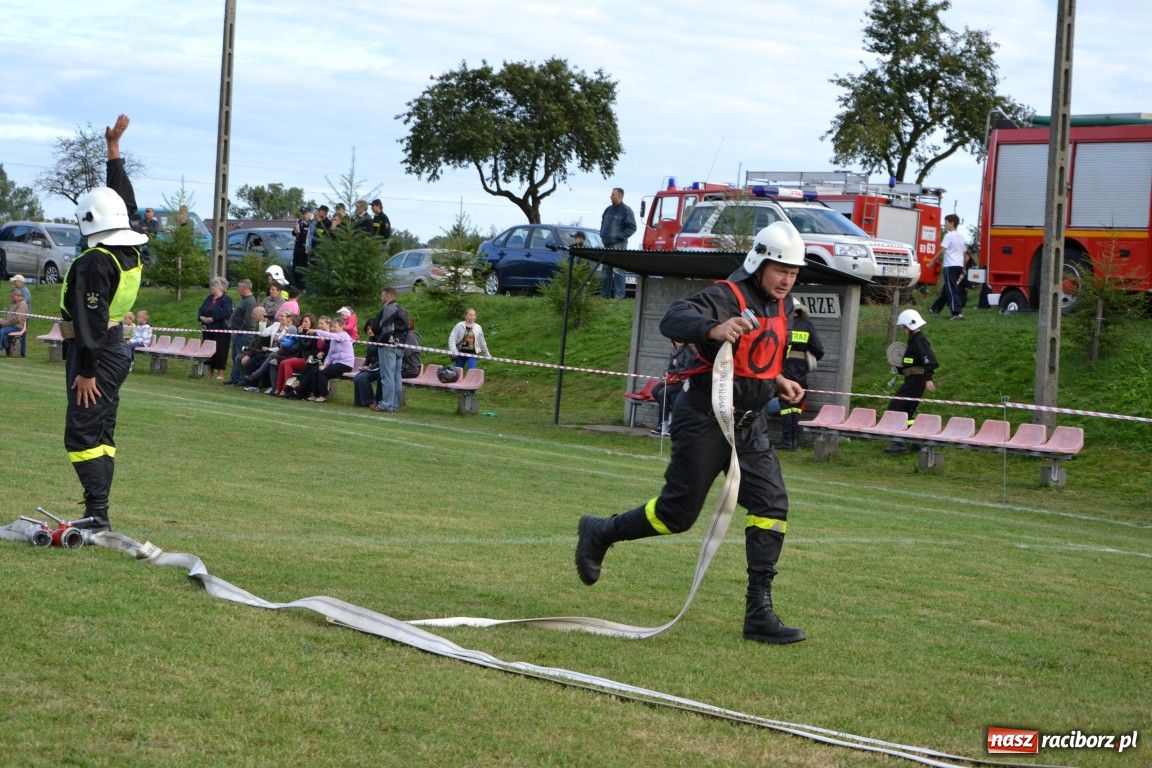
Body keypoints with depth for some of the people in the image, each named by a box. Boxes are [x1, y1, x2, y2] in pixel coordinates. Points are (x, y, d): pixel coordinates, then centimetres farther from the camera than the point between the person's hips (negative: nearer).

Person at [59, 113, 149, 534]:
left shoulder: (94, 263, -20)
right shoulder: (130, 251, 5)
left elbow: (91, 321, -23)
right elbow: (122, 199, 20)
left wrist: (86, 371, -22)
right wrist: (113, 147, 26)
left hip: (95, 352, -9)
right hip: (116, 348, 9)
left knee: (82, 433, -11)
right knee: (102, 432, 12)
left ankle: (97, 516, -17)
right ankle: (98, 514, 14)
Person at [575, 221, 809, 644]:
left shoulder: (781, 304, 9)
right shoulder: (726, 297, -19)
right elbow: (672, 320, -37)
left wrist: (778, 380, 12)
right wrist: (714, 329, -54)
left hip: (749, 424, 8)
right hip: (705, 419, -7)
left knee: (772, 503, -6)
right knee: (677, 512, -1)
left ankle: (759, 612, -5)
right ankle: (599, 533, 26)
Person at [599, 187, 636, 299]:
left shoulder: (626, 210, -4)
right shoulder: (608, 210, 16)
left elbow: (632, 228, -7)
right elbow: (603, 223, 27)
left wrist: (619, 236, -13)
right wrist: (602, 235, 10)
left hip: (618, 245, -7)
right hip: (607, 244, 7)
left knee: (618, 270, -12)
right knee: (606, 270, 9)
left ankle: (619, 296, -13)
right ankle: (605, 294, 15)